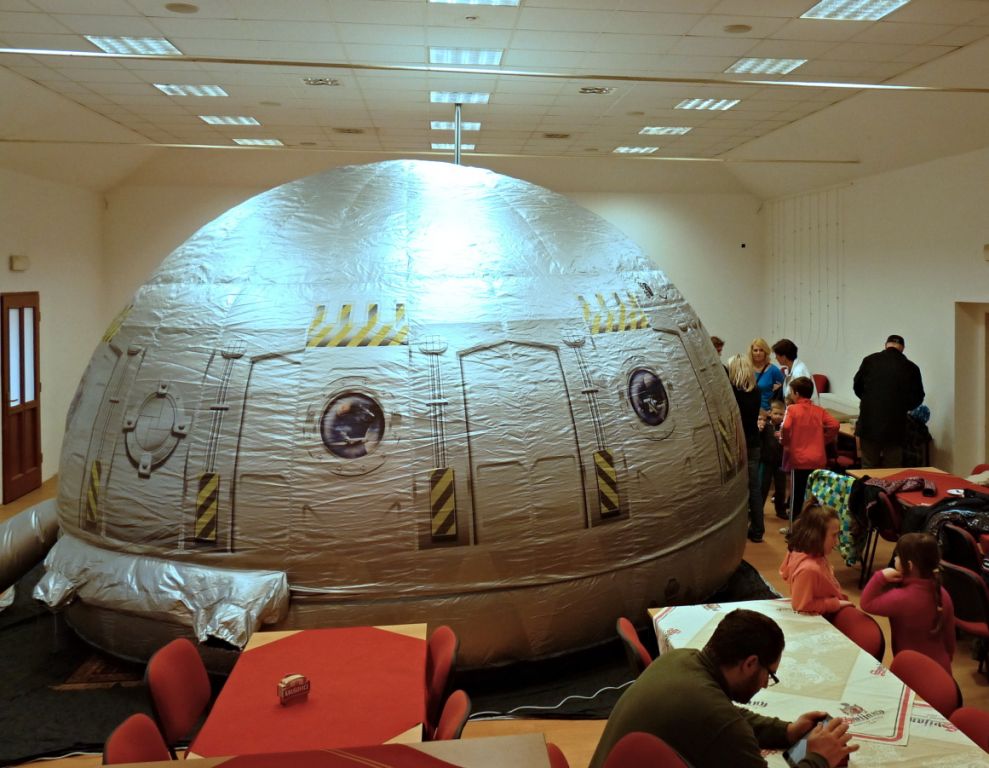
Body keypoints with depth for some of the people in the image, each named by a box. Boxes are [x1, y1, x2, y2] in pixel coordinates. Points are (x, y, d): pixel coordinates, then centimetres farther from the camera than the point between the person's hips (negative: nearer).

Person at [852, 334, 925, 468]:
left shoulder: (870, 360, 0)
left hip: (869, 423, 0)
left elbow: (857, 386, 10)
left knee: (868, 467, 9)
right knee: (892, 471, 9)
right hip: (895, 427, 0)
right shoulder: (911, 368, -1)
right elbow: (917, 398, 3)